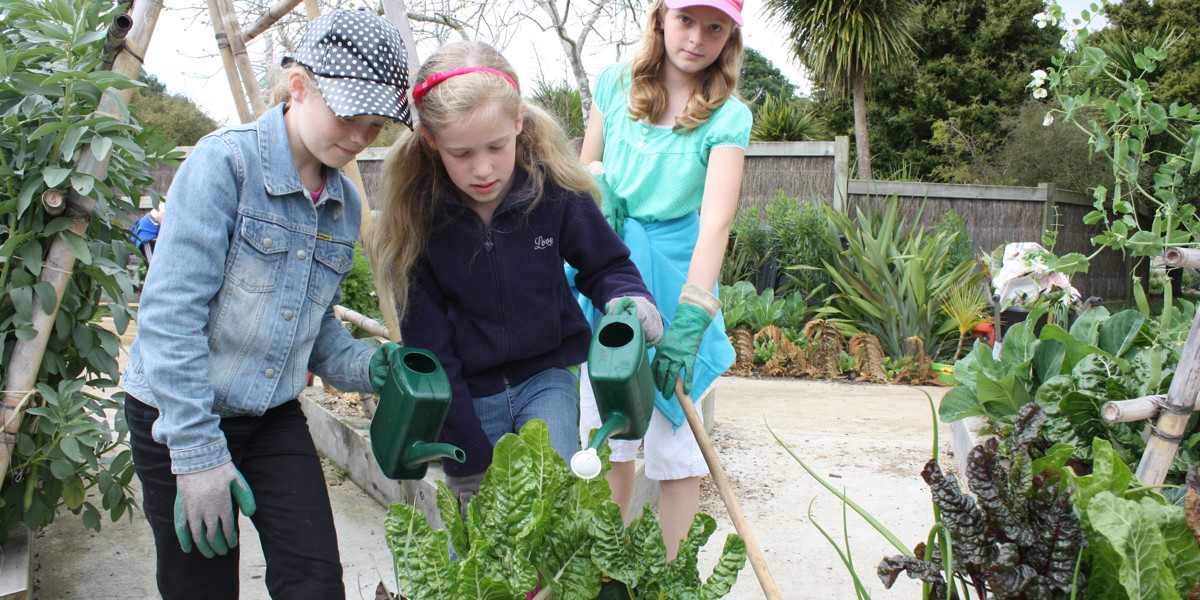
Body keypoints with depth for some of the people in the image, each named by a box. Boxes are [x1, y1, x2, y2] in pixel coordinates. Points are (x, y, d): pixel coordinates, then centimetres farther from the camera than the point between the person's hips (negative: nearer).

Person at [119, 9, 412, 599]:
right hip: (178, 416, -5)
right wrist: (198, 454, -21)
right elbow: (172, 315, -21)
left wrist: (362, 366, -10)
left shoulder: (345, 202, 3)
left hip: (274, 418, 5)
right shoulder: (226, 162, -17)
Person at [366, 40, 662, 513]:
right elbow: (430, 354, -11)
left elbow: (605, 264, 3)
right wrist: (469, 459, -12)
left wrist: (627, 298, -22)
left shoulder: (555, 190, -16)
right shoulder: (415, 217, -16)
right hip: (468, 396, 1)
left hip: (546, 377, 0)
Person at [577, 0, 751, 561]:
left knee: (675, 433, -2)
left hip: (674, 272, -3)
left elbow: (716, 221, -22)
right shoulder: (614, 83, 1)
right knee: (608, 427, 9)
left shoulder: (727, 117, -11)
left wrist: (690, 319, -31)